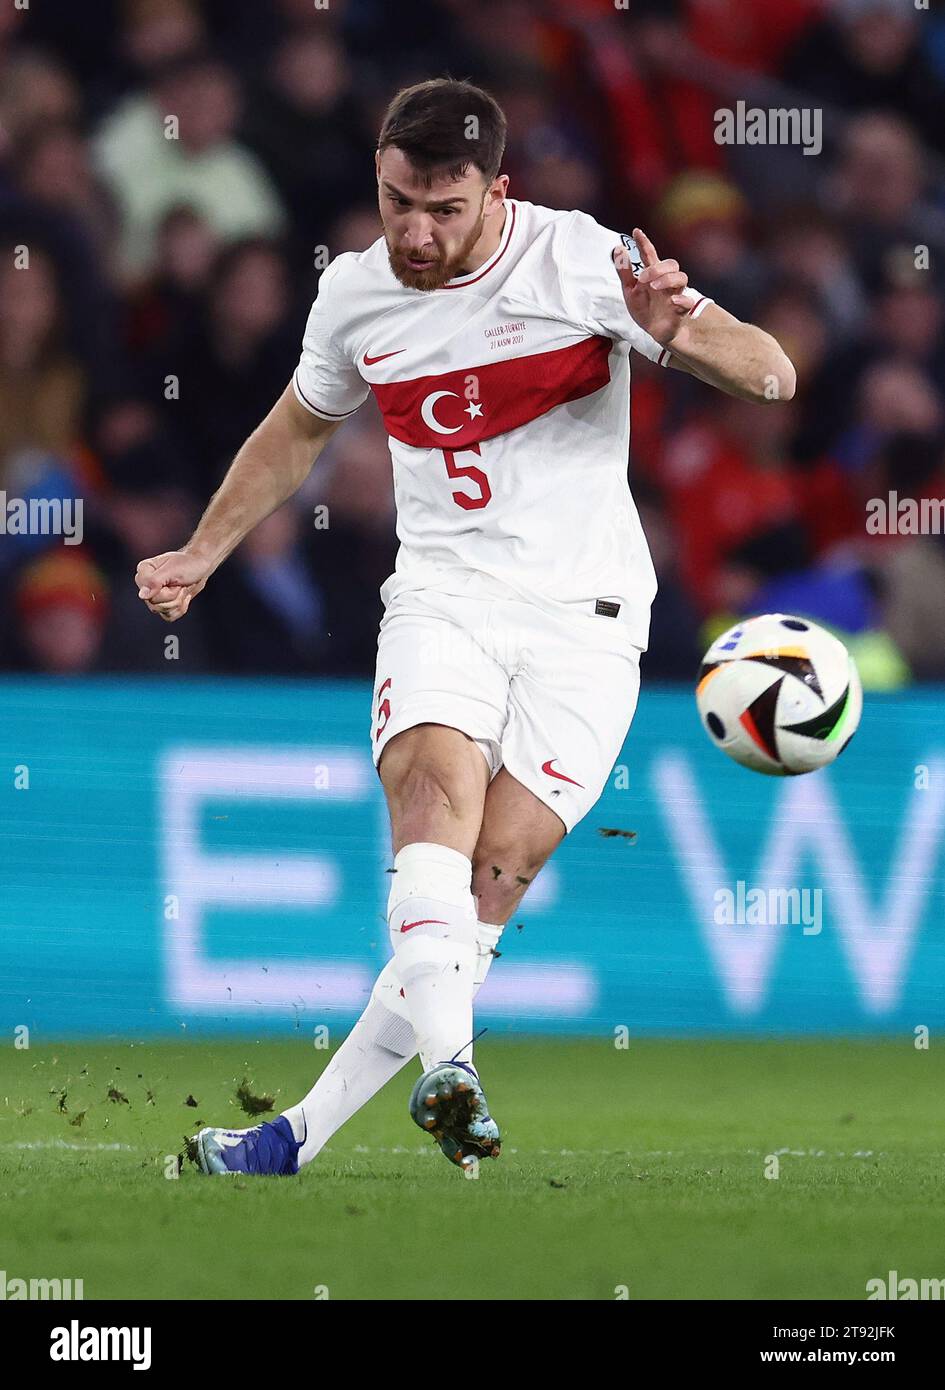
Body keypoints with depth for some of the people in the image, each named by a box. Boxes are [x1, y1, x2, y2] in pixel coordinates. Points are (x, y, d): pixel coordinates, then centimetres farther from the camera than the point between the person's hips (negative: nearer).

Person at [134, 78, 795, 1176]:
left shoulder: (581, 260, -8)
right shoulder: (355, 293, 5)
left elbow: (770, 376, -10)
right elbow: (297, 431, 27)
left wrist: (675, 333, -30)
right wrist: (201, 554, 30)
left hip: (584, 611, -2)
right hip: (442, 593, 3)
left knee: (497, 871, -13)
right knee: (433, 788, -27)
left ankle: (303, 1133, -10)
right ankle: (446, 1065, -48)